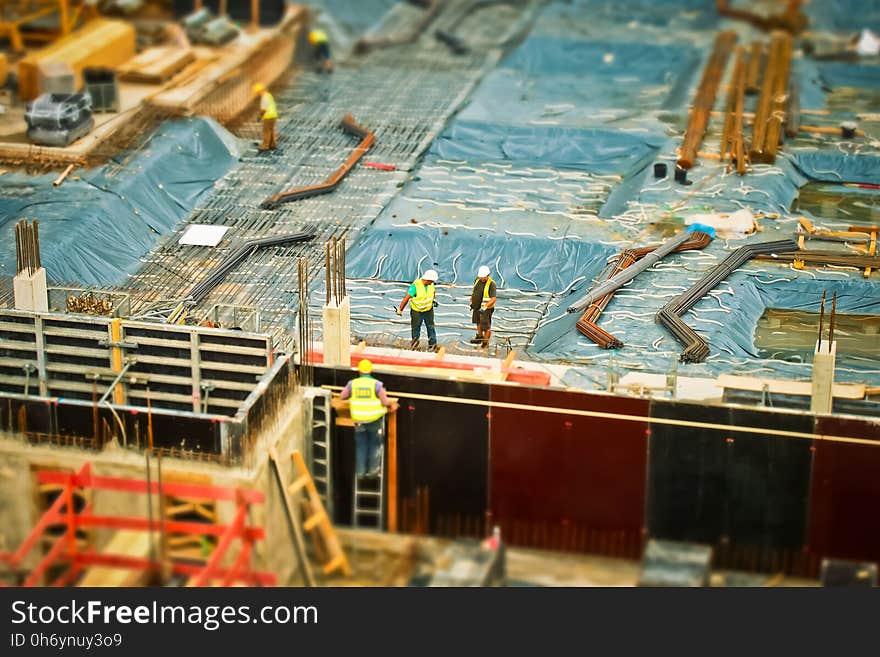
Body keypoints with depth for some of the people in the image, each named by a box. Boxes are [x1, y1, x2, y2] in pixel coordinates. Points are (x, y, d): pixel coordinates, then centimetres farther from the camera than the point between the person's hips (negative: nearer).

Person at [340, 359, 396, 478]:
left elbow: (343, 397, 8)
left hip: (359, 420, 2)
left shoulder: (352, 384, -5)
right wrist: (391, 405, 9)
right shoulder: (376, 384, -12)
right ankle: (373, 469, 14)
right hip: (375, 419, -2)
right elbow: (386, 402, -13)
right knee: (375, 444, 13)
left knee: (361, 445, 13)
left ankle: (360, 470, 15)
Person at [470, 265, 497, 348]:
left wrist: (485, 307, -34)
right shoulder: (477, 280, 0)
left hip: (486, 308, -8)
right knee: (478, 322, 26)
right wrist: (471, 301, 19)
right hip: (476, 306, 8)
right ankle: (480, 337, 47)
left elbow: (494, 299, -27)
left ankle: (485, 342, 11)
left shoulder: (491, 284, -22)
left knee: (486, 326, -2)